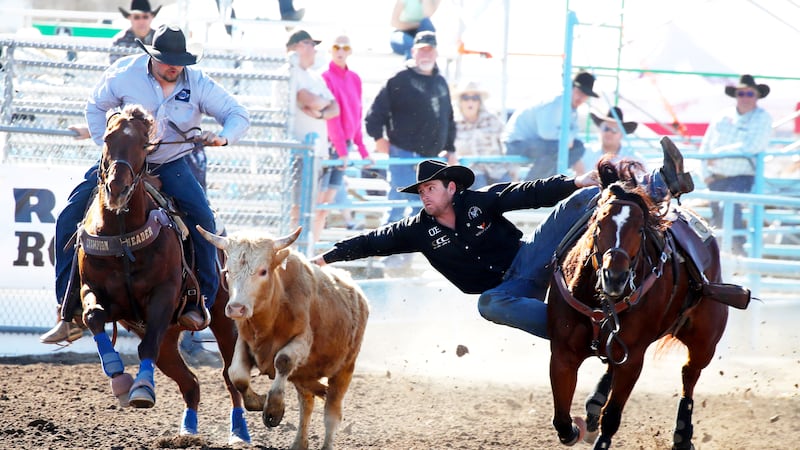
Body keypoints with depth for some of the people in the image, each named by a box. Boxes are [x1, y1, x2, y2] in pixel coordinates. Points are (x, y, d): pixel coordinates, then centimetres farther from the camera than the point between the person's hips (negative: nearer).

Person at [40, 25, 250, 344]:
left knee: (202, 218, -27)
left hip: (170, 164, -1)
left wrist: (223, 137, -28)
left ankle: (202, 302, -13)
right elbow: (96, 107, 6)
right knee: (70, 219, -13)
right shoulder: (125, 75, -11)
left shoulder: (198, 84, -11)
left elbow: (239, 115, -6)